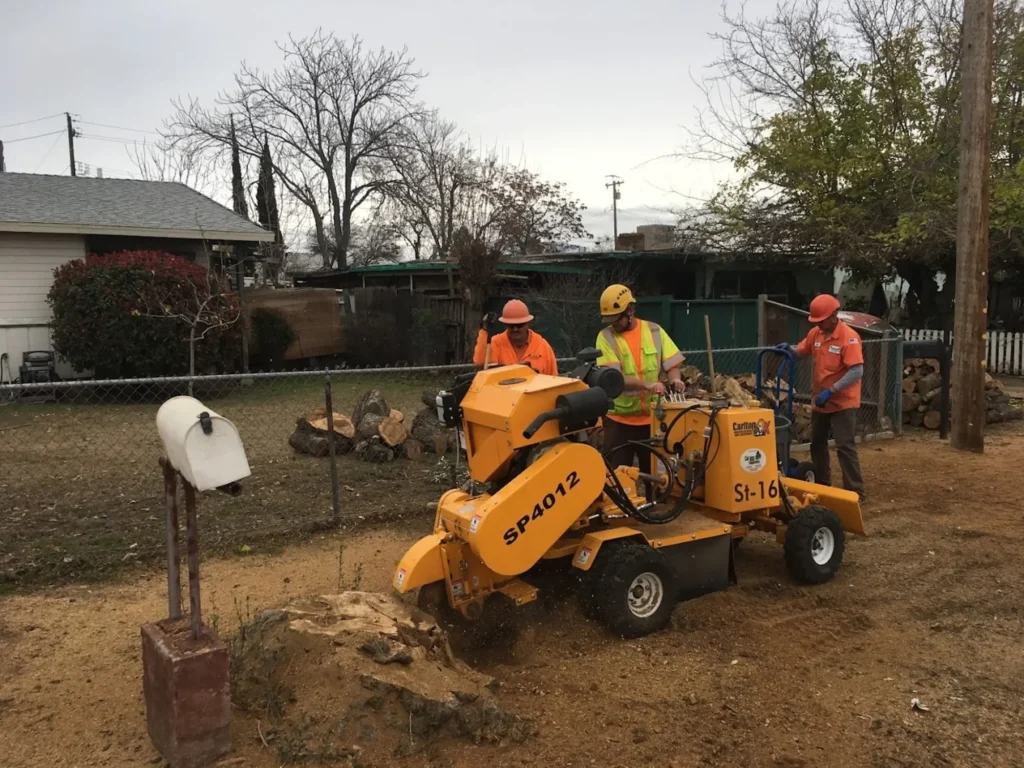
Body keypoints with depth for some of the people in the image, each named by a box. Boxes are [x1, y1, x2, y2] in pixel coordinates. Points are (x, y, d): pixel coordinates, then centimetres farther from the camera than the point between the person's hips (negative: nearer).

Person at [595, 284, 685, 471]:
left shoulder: (654, 331, 1)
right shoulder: (606, 337, -7)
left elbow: (671, 364, 3)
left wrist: (675, 380, -20)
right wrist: (647, 385, -31)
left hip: (652, 417, 2)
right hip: (619, 419, -2)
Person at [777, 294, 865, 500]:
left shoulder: (849, 337, -20)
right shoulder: (815, 333, 2)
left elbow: (857, 372, -25)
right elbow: (801, 352, 17)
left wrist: (831, 391, -28)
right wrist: (789, 349, -7)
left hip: (843, 402, -8)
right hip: (820, 401, 8)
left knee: (845, 447, -7)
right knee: (817, 444, 15)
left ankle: (855, 492, 1)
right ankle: (822, 485, 28)